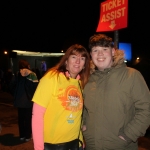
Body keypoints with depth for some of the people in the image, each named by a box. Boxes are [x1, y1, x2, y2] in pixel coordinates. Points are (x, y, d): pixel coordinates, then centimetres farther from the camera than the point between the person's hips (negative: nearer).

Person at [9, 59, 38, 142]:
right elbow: (35, 87, -16)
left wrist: (16, 94, 5)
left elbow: (11, 86, -4)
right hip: (28, 100, -2)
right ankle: (28, 136, 15)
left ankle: (22, 135, 21)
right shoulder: (32, 75, -9)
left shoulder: (18, 75, -2)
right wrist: (32, 96, -6)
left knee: (21, 118, 12)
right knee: (28, 119, 8)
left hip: (19, 100, 2)